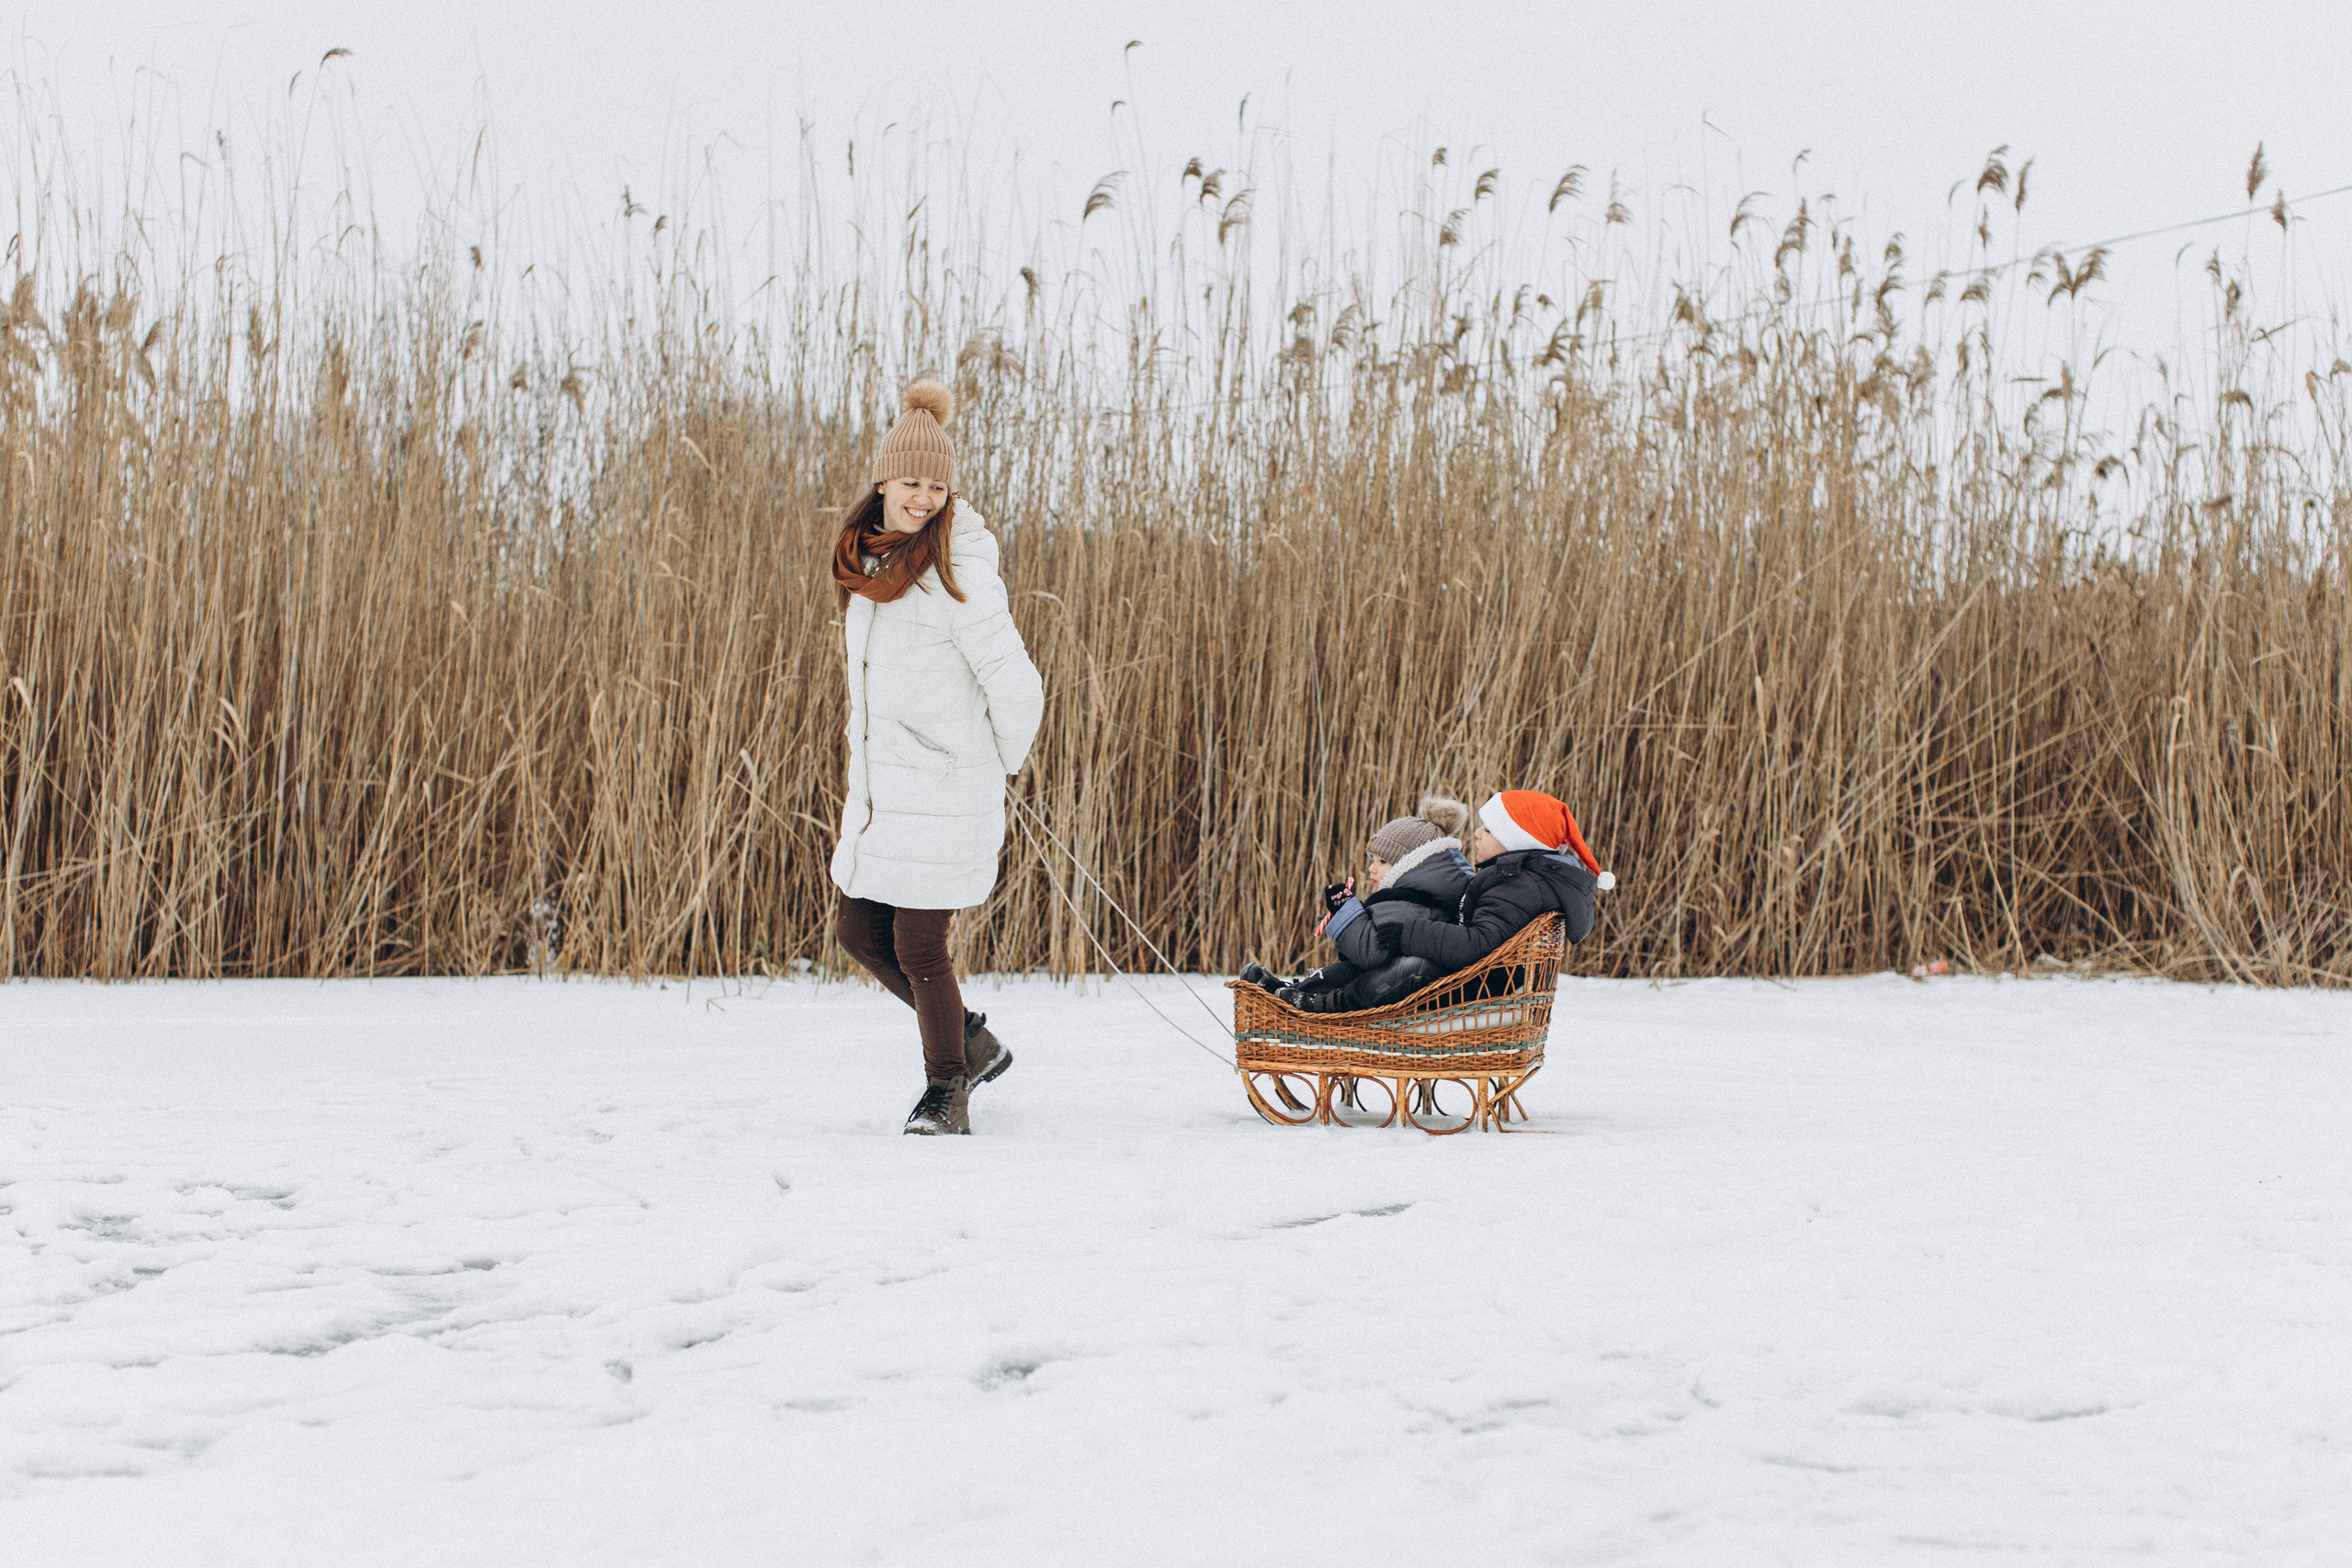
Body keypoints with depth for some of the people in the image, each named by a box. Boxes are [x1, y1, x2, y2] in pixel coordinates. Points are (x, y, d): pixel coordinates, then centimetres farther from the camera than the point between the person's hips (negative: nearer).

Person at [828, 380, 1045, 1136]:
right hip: (878, 783, 9)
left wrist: (1003, 763, -2)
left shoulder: (957, 574, -17)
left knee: (919, 946, -5)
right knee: (860, 929, 12)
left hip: (942, 789, -9)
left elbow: (1015, 687, -17)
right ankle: (973, 1042, 28)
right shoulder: (869, 561, 9)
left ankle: (948, 1092, 13)